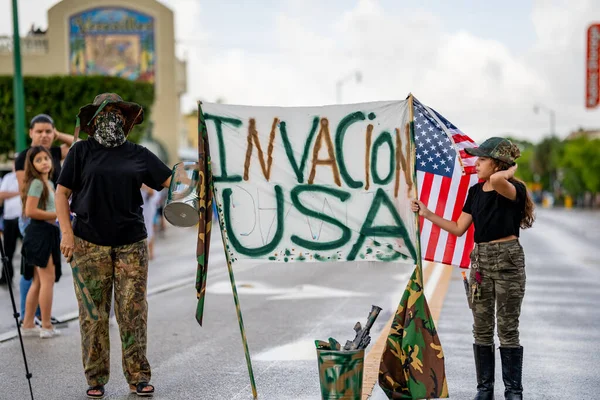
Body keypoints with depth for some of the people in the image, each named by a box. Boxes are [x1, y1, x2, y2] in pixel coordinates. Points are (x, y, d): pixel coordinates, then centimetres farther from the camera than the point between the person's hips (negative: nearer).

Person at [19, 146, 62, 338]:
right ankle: (46, 326, -1)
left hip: (47, 233, 10)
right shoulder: (36, 183, -12)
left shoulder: (49, 183, 17)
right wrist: (57, 215, -16)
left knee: (38, 282, 12)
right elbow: (30, 211, -20)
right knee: (48, 279, -6)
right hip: (40, 233, -10)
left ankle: (28, 324, 17)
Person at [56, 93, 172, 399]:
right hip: (90, 244, -1)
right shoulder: (81, 151, 6)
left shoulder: (138, 155, 11)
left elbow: (170, 180, 8)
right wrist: (66, 232, -5)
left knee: (133, 312, 1)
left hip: (131, 244, 1)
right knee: (93, 314, 2)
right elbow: (62, 193, 4)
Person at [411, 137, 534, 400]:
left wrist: (510, 171, -17)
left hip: (507, 259, -6)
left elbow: (496, 180, -38)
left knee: (507, 329, 0)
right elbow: (459, 229, 10)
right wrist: (427, 214, 8)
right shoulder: (475, 192, 8)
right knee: (481, 329, 9)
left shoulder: (514, 190, -13)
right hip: (480, 259, 6)